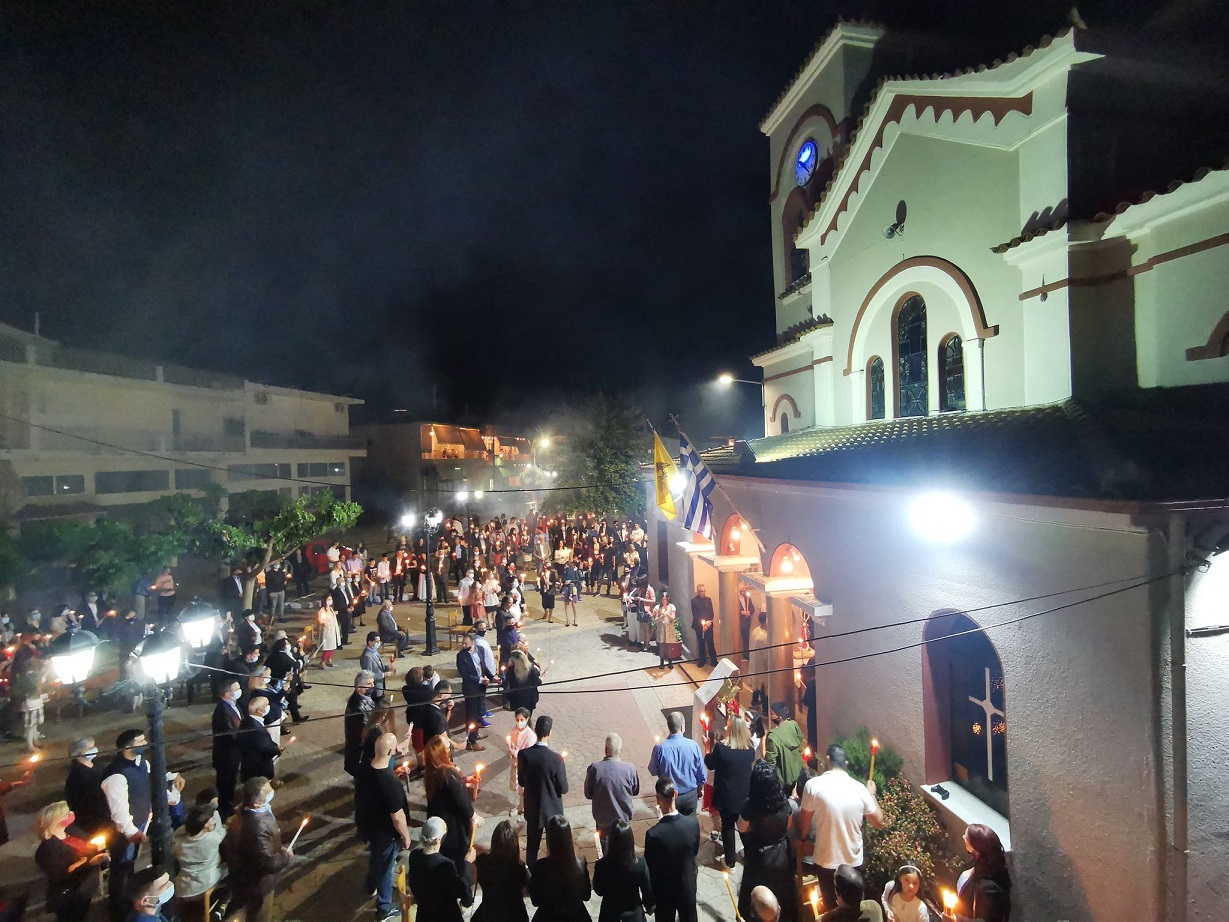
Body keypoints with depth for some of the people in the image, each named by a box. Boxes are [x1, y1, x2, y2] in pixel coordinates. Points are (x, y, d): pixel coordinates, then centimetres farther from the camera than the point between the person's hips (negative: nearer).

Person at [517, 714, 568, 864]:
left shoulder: (523, 754, -19)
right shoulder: (556, 759, -28)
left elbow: (521, 781, -5)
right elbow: (563, 789, -17)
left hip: (532, 807, 3)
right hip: (553, 809, -3)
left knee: (532, 844, 23)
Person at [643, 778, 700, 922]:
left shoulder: (653, 834, -34)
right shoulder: (693, 823, -24)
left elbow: (649, 867, -18)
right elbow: (695, 851, -4)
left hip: (664, 890, -2)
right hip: (688, 886, 2)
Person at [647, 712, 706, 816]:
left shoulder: (659, 748, -23)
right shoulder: (693, 746, -21)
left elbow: (653, 771, -6)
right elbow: (702, 774, -9)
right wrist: (698, 789, 10)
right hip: (690, 795, 0)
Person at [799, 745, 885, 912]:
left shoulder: (813, 785, -18)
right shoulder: (859, 788, -11)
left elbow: (804, 828, -10)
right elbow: (879, 823, 2)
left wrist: (801, 838, 12)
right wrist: (872, 793, 15)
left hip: (826, 862, -2)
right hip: (854, 862, 2)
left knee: (831, 908, 21)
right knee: (852, 907, 27)